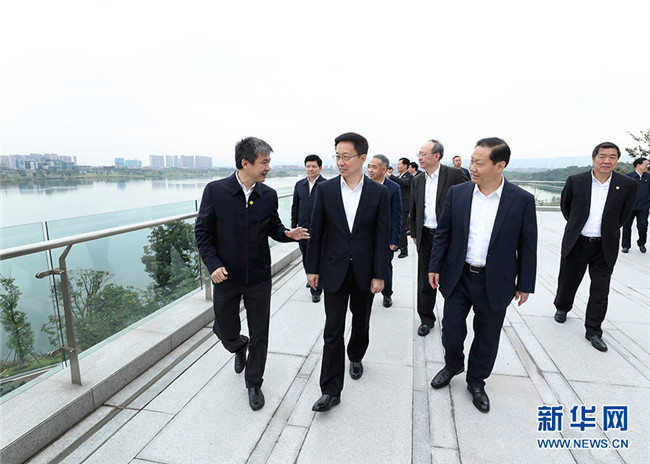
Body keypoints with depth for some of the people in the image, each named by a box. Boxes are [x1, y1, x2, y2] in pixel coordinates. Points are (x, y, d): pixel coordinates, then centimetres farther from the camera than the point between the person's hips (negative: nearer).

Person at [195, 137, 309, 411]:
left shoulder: (269, 195, 0)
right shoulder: (215, 191, -8)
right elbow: (203, 231, -4)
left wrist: (288, 233, -12)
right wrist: (213, 265, -15)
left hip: (259, 278, 2)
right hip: (226, 276, -1)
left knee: (259, 336, 10)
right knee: (226, 332, 14)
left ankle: (254, 384, 32)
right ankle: (240, 347, 51)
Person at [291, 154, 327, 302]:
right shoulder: (299, 185, 9)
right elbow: (295, 207, 13)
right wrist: (293, 227, 10)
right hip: (303, 229, 5)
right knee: (306, 258, 17)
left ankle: (316, 289, 10)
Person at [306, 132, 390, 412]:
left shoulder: (378, 192, -4)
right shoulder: (325, 189, -3)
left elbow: (382, 236, -4)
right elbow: (316, 231, 0)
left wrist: (379, 275, -7)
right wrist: (312, 268, -1)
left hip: (364, 271, 1)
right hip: (334, 270, 0)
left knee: (360, 323, 19)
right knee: (333, 331, 1)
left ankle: (355, 357, 48)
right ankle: (331, 391, 12)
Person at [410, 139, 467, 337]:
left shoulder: (455, 175, -8)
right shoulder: (417, 181, 8)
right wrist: (414, 233, 14)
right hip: (426, 237, 4)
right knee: (425, 281, 10)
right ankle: (426, 319, 26)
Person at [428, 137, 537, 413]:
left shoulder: (522, 200, -8)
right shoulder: (457, 193, -3)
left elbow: (527, 246, -3)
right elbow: (443, 233, 3)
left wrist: (525, 284, 0)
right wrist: (435, 267, 1)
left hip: (495, 283, -1)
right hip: (458, 277, 1)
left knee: (487, 337, 14)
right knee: (451, 330, 10)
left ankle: (476, 381, 38)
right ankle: (452, 366, 41)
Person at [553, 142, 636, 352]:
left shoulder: (627, 185, -5)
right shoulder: (575, 181, -6)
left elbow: (624, 213, 11)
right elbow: (565, 205, 10)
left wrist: (609, 230, 14)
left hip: (605, 247, 1)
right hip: (577, 242, 0)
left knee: (600, 291, 8)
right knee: (568, 281, 14)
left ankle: (593, 331, 21)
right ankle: (562, 307, 43)